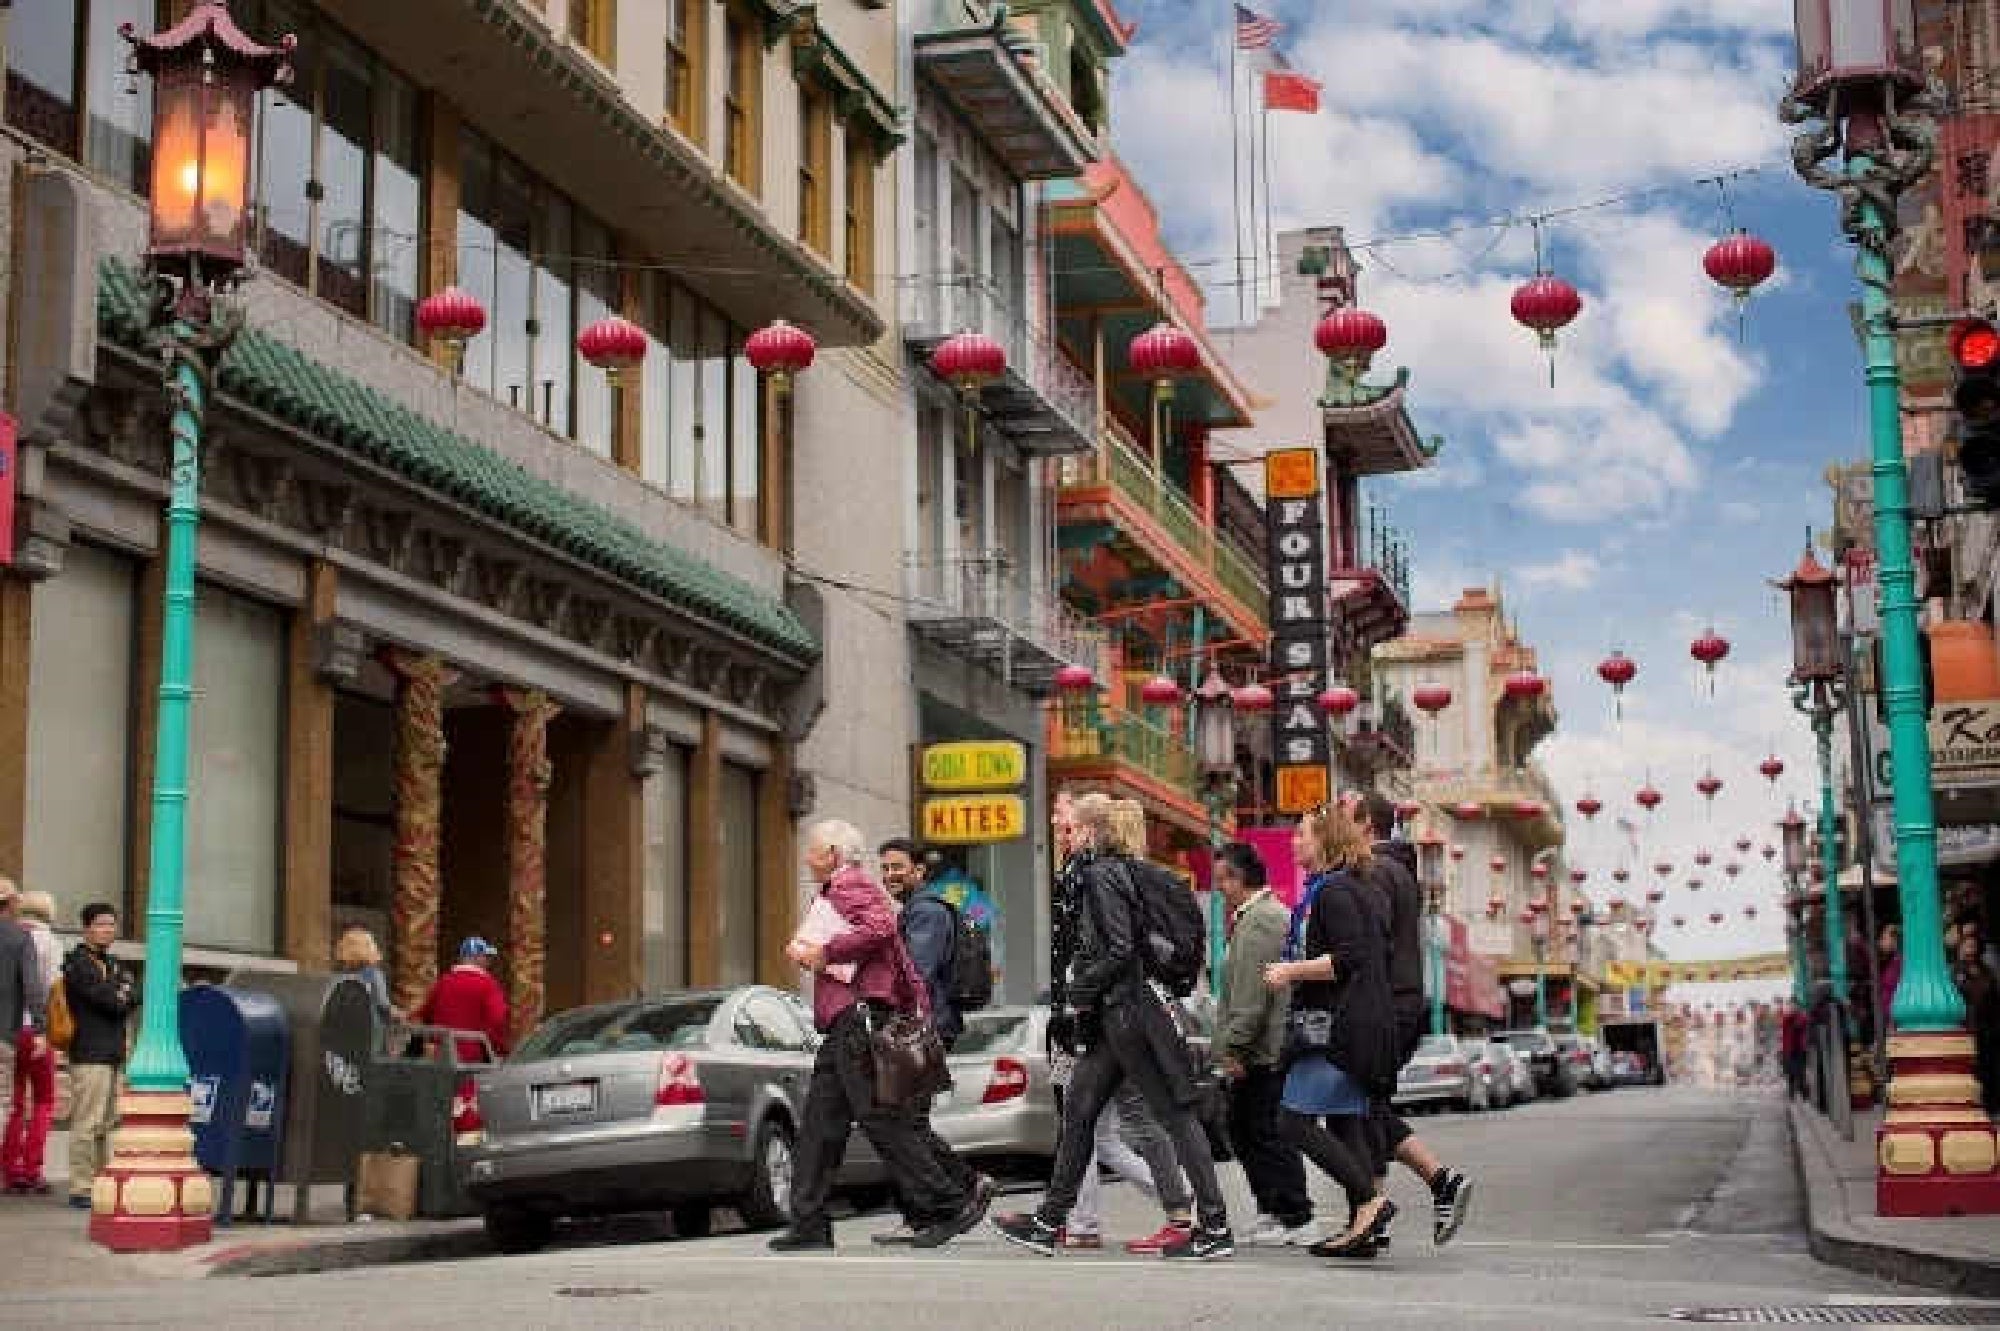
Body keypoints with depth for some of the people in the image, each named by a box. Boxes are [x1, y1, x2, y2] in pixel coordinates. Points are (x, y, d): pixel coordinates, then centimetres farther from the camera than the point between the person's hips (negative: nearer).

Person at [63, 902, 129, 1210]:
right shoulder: (77, 963, -7)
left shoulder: (111, 963, 21)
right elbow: (113, 1002, -16)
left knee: (107, 1124, 11)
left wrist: (124, 994, -8)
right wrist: (121, 996, 3)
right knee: (87, 1123, -9)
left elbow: (134, 995, 10)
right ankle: (80, 1190, -8)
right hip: (90, 1054, -9)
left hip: (113, 1054, 9)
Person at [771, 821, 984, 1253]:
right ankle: (810, 1225, 9)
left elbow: (881, 927, -25)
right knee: (820, 1125, 8)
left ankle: (952, 1204, -7)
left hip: (861, 1017, -11)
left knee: (882, 1119, -10)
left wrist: (825, 951, -17)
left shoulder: (851, 885, -6)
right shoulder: (837, 891, 26)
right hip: (846, 1026, 11)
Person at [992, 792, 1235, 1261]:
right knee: (1078, 1109, 11)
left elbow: (1121, 950, -20)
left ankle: (1215, 1228, -2)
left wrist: (1079, 993, -11)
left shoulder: (1102, 875, -13)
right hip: (1114, 1016, 10)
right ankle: (1049, 1222, 17)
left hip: (1128, 1013, -10)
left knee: (1174, 1115, -6)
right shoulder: (1116, 870, 15)